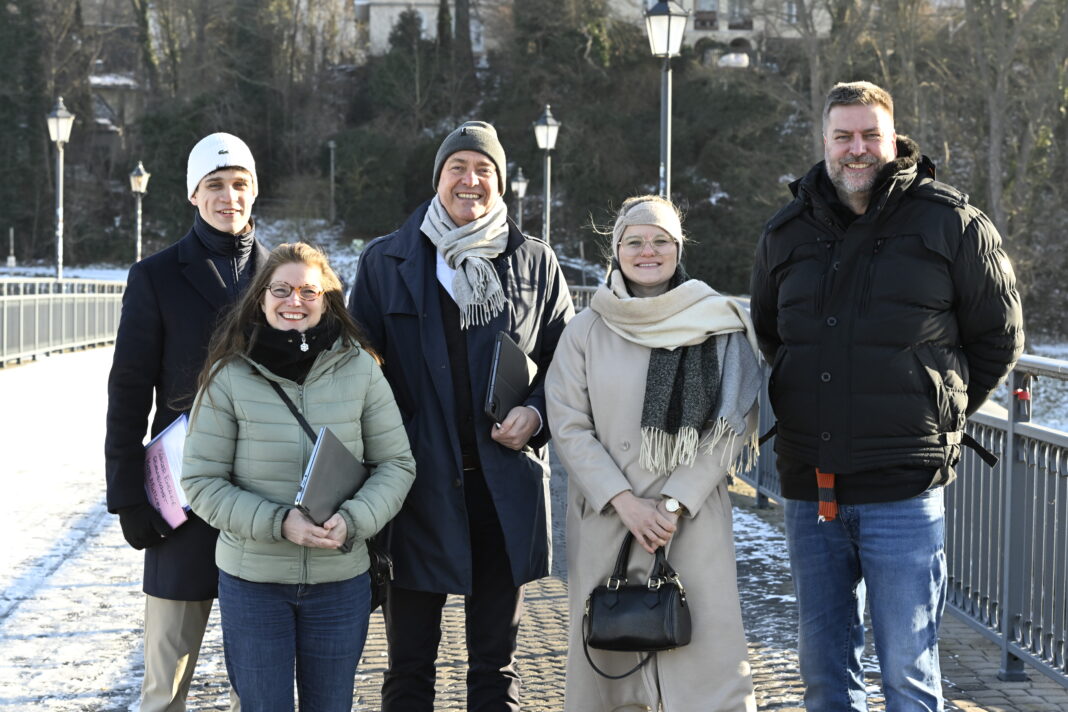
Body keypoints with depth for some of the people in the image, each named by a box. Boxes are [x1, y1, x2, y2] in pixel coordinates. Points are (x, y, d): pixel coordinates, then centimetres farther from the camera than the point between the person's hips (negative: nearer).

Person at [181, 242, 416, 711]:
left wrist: (353, 520, -16)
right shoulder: (228, 376, -8)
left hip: (341, 581, 2)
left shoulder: (359, 368, -3)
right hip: (252, 582, -1)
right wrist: (279, 523, -19)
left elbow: (396, 464, 2)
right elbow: (201, 482, -7)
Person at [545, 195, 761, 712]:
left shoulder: (718, 326, 2)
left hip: (694, 523, -1)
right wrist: (625, 502, -10)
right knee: (609, 662, 4)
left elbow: (729, 429, -1)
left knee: (708, 653, -5)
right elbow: (569, 428, 1)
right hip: (604, 523, 1)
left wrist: (675, 503, -11)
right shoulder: (587, 330, 5)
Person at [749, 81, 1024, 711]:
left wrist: (941, 414, 5)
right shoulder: (788, 234, 10)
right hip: (810, 489, 4)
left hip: (903, 492, -4)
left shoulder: (951, 223, -1)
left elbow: (998, 337, 7)